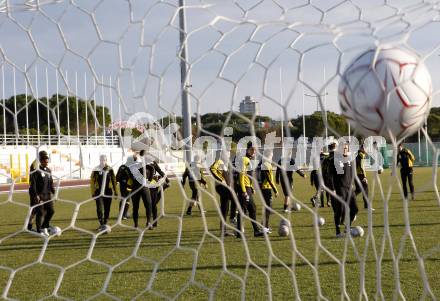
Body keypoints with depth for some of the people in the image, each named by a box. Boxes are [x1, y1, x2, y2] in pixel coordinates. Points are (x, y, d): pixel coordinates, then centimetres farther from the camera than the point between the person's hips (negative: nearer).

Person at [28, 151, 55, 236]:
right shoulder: (36, 170, -10)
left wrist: (54, 192, 12)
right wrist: (35, 195, -19)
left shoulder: (49, 170, 12)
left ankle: (44, 227, 21)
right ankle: (39, 231, 4)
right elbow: (33, 183, -14)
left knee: (51, 211, 4)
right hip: (39, 195, -7)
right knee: (40, 213, -5)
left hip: (48, 194, 7)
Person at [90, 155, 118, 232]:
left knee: (107, 209, 7)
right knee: (100, 209, -11)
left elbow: (114, 181, 10)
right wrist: (93, 193, -3)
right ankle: (102, 225, -11)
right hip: (99, 193, -2)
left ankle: (104, 224, 20)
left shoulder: (110, 170, 4)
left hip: (108, 192, 2)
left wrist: (115, 192, 10)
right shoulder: (96, 170, -3)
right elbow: (92, 182, 0)